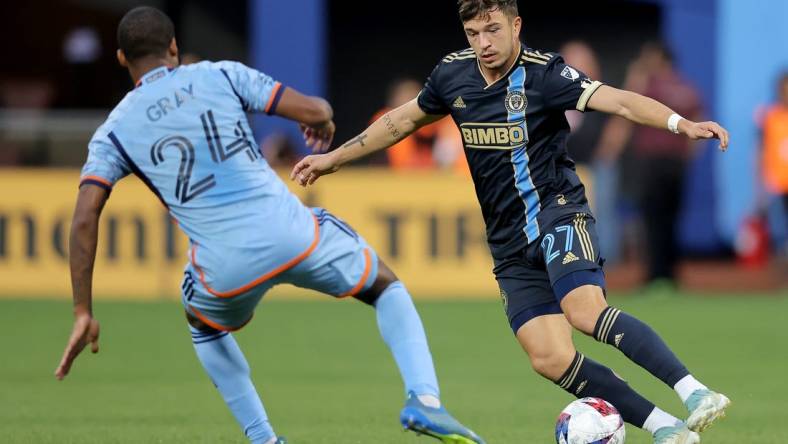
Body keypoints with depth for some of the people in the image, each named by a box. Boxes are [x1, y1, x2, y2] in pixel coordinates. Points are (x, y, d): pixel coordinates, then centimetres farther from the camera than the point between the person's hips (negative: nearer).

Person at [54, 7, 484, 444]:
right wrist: (323, 121, 26)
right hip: (292, 235, 0)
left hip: (227, 270, 0)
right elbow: (313, 110, 1)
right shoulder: (219, 76, 7)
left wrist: (83, 314, 0)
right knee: (388, 289, 26)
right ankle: (424, 399, 2)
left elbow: (84, 219, -3)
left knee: (204, 325, 38)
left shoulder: (113, 133, 8)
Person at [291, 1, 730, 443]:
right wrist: (334, 158, 30)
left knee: (585, 311, -33)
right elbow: (405, 120, 23)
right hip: (511, 243, 5)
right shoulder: (453, 74, 5)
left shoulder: (542, 72, -12)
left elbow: (619, 100, -24)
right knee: (551, 359, -12)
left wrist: (682, 123, -40)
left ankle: (695, 393, -36)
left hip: (557, 212, -5)